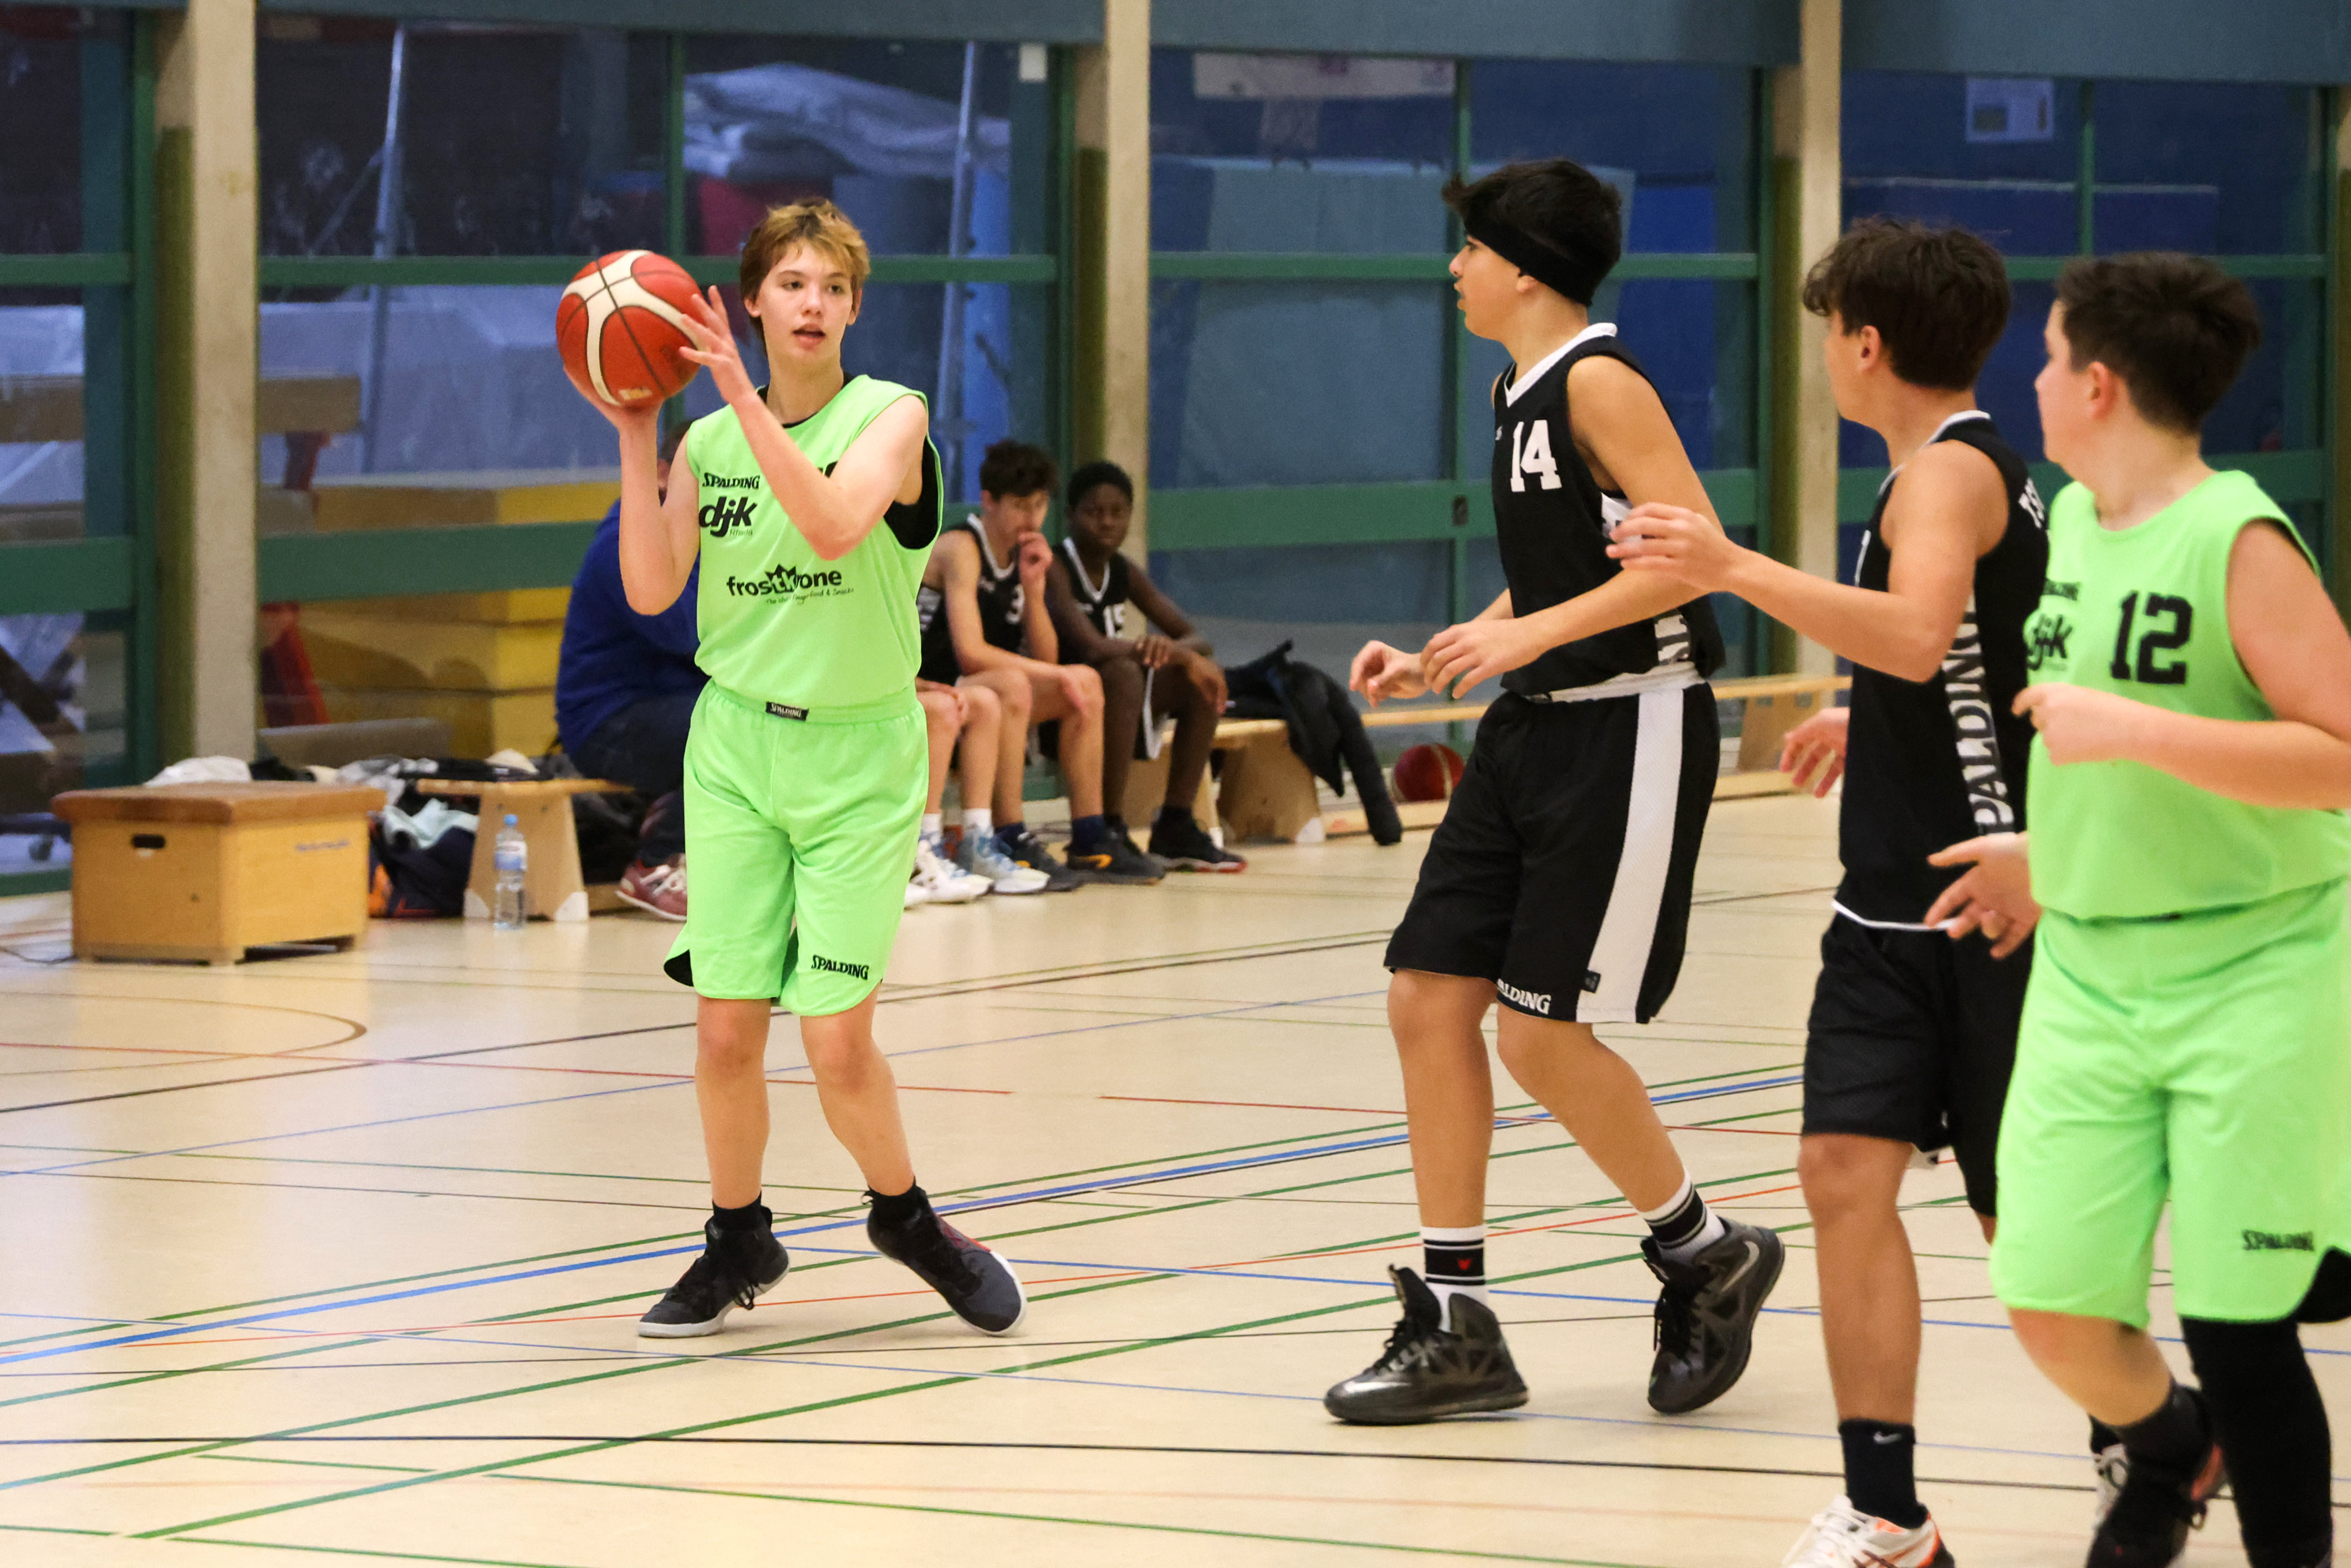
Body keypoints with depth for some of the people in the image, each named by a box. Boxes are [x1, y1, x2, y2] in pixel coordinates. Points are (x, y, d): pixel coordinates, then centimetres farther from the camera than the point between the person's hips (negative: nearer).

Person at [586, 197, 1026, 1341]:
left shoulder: (889, 417, -6)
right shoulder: (710, 443, 6)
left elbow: (833, 525, -25)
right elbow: (651, 592, -2)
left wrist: (744, 396, -29)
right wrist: (634, 434, -7)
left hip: (857, 754, -3)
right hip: (737, 743, 3)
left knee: (836, 1039, -8)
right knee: (725, 1029, -1)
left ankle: (905, 1215, 18)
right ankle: (738, 1243, 20)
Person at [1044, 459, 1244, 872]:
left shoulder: (1126, 574, 9)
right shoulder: (1054, 570, -15)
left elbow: (1195, 640, 6)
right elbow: (1091, 647, -29)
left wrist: (1178, 652, -19)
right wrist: (1164, 650, -23)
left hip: (1109, 713, 8)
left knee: (1201, 676, -5)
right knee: (1123, 672, -34)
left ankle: (1176, 828, -3)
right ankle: (1110, 831, -30)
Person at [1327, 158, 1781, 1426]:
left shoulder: (1599, 381, -14)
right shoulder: (1517, 393, 14)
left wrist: (1534, 635, -24)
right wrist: (1442, 659, 12)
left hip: (1630, 728, -9)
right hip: (1535, 727, 9)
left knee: (1543, 1030, -10)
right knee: (1429, 996, 2)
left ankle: (1703, 1251, 13)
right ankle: (1455, 1329, 8)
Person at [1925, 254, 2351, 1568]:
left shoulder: (2240, 542, -15)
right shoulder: (2073, 520, 9)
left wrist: (2127, 731, -25)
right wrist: (2052, 853, 22)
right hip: (2088, 969, 7)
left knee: (2239, 1321, -2)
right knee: (2054, 1303, 3)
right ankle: (2169, 1449, 34)